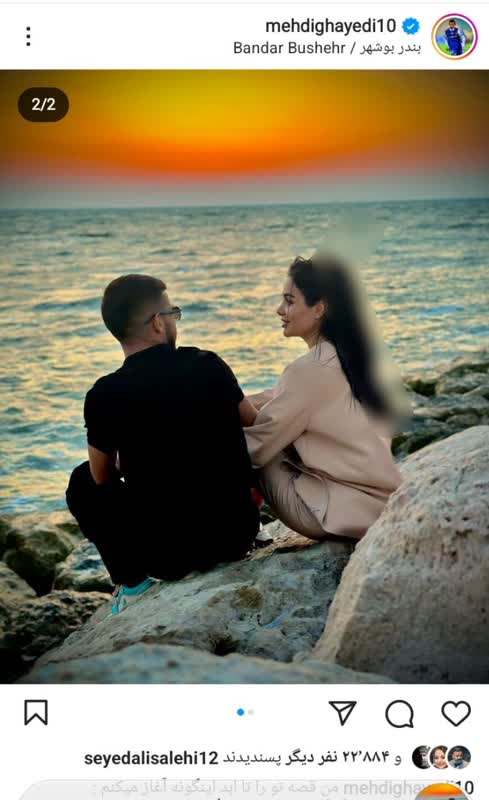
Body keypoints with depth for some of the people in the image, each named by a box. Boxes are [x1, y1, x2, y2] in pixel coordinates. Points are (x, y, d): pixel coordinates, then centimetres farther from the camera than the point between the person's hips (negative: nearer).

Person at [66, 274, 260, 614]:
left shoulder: (104, 394, -13)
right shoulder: (209, 366, -7)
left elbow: (102, 478, 3)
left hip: (166, 554, -2)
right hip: (238, 534, 3)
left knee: (82, 482, 21)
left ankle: (134, 585, 15)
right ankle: (215, 563, 27)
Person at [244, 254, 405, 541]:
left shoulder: (312, 368, -20)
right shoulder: (351, 355, 7)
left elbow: (258, 445, -12)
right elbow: (283, 400, 17)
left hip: (348, 512, -8)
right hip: (381, 502, 8)